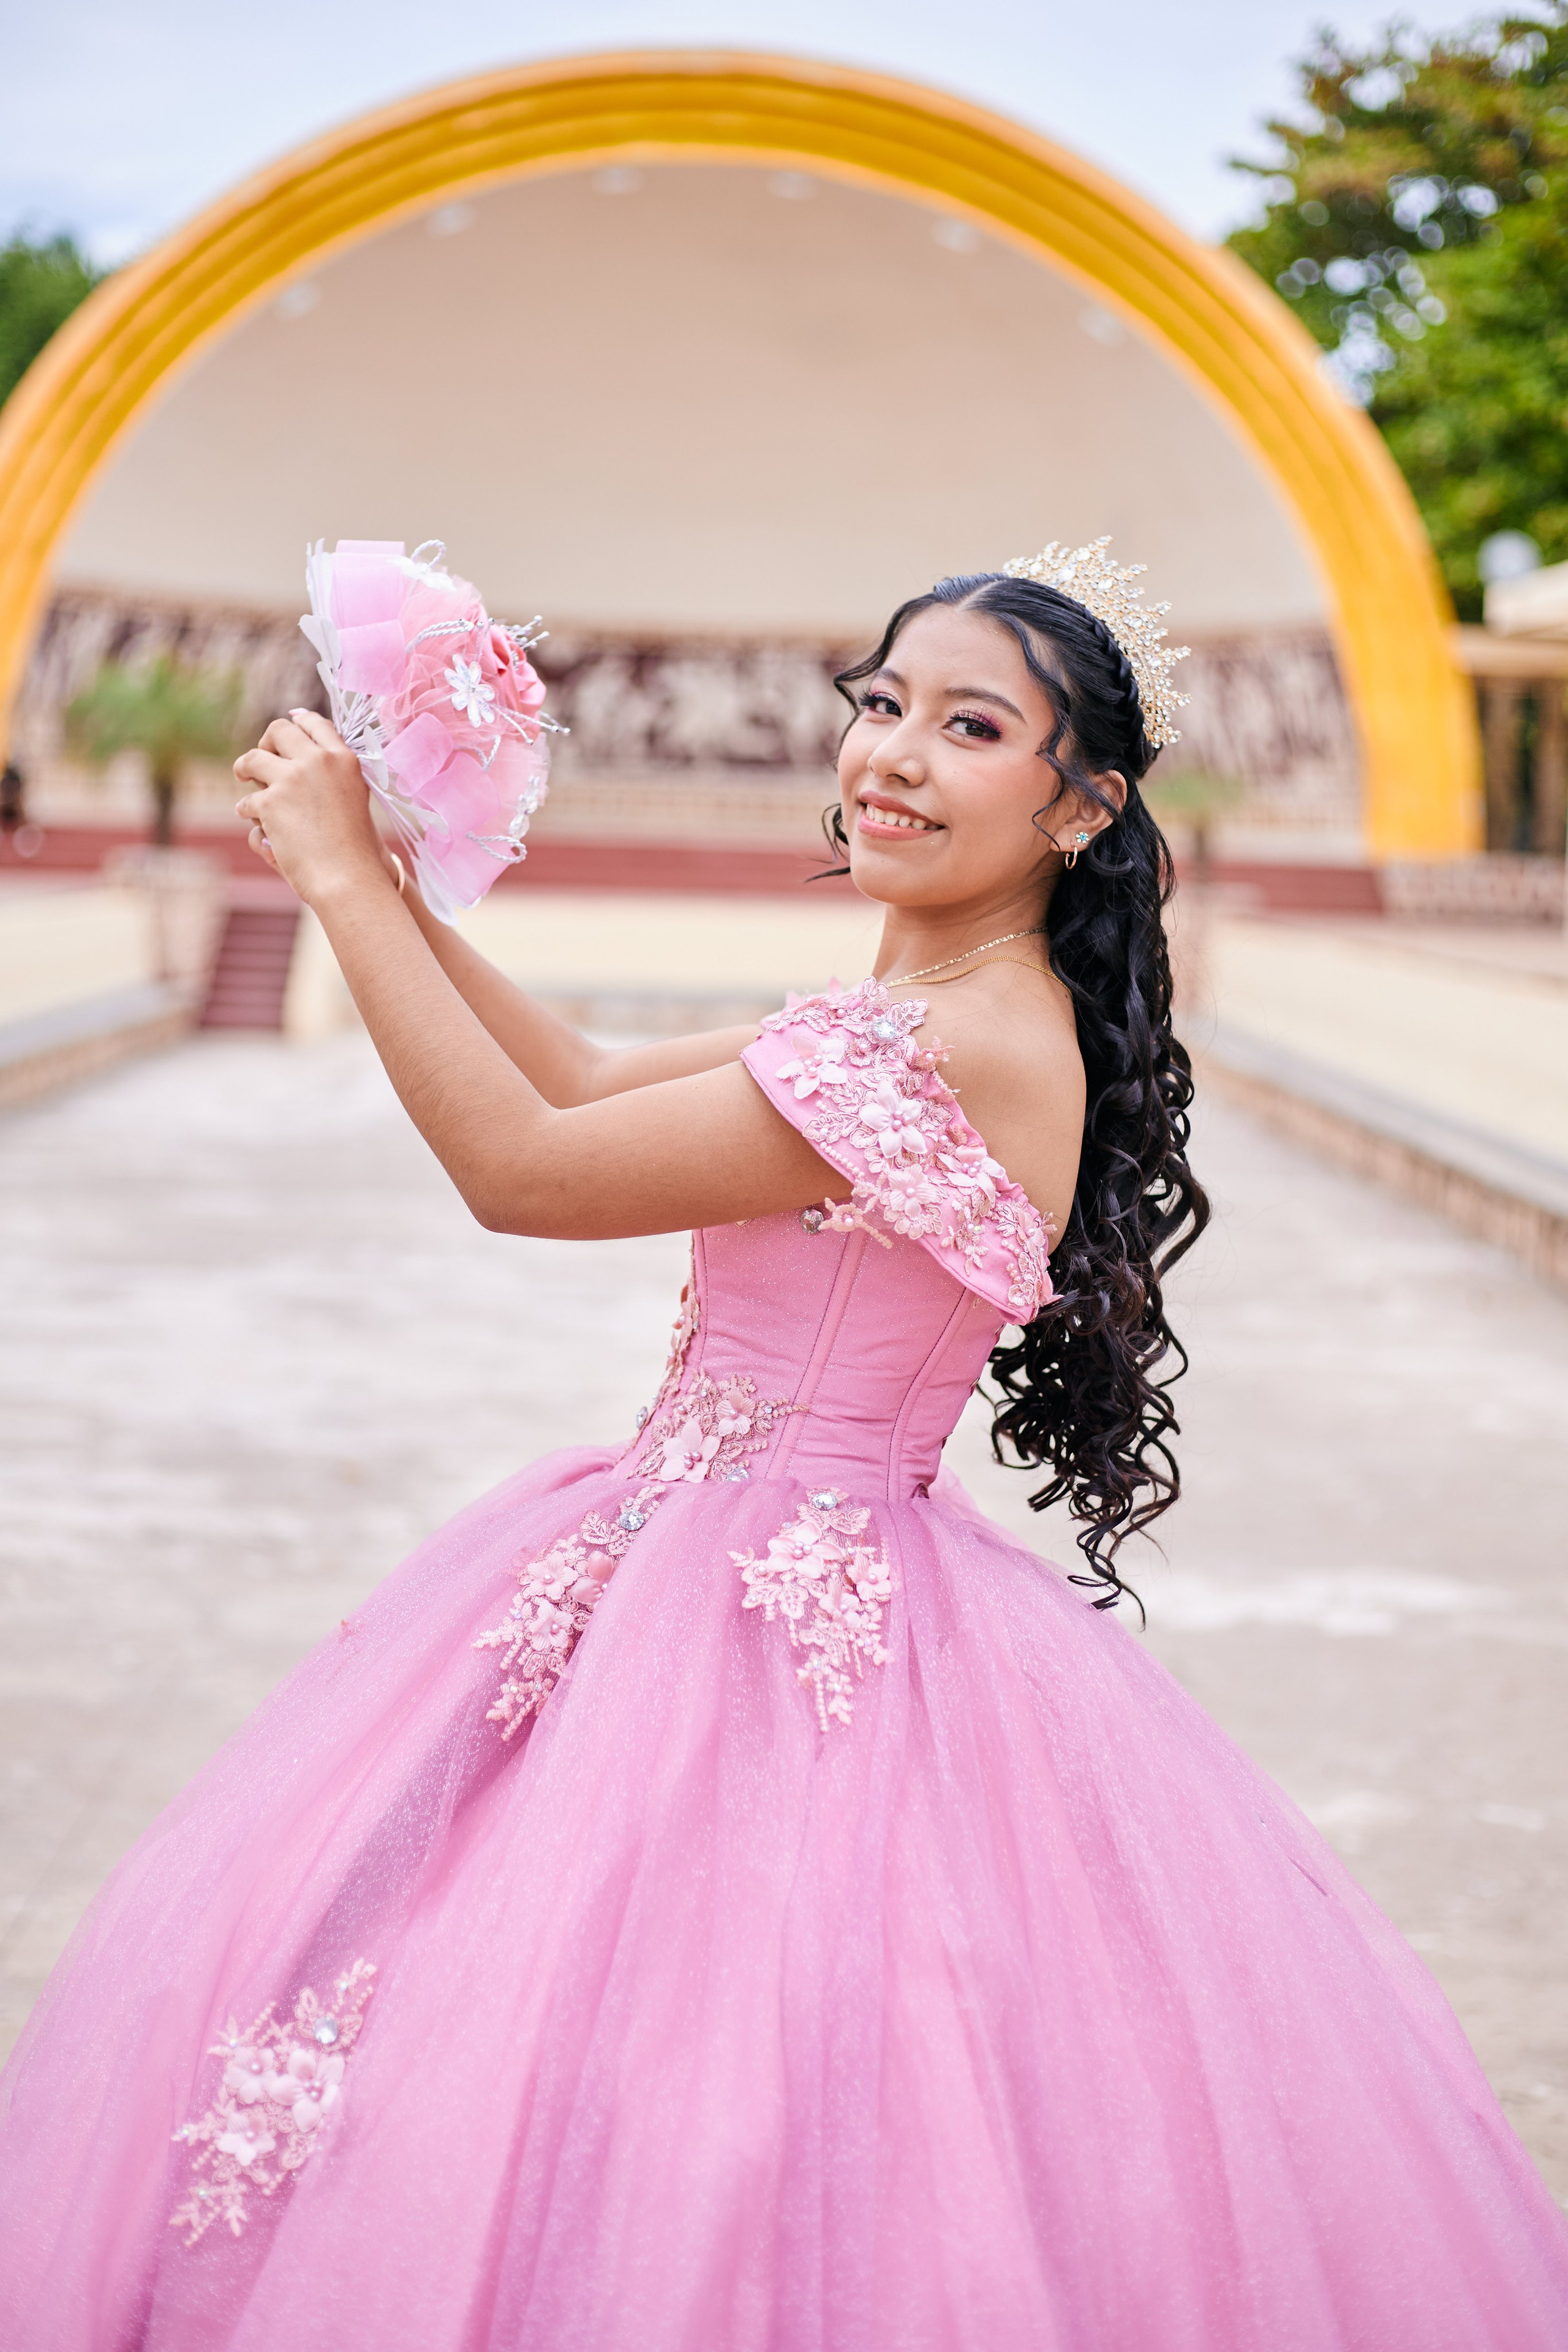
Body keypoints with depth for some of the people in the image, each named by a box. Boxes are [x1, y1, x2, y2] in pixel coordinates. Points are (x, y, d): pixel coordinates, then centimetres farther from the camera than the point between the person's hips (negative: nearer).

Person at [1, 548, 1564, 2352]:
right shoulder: (912, 1014, 9)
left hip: (781, 1637, -10)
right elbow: (592, 1083, 17)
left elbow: (521, 1168, -20)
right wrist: (385, 883, 10)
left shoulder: (964, 1047, -22)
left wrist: (343, 880, -12)